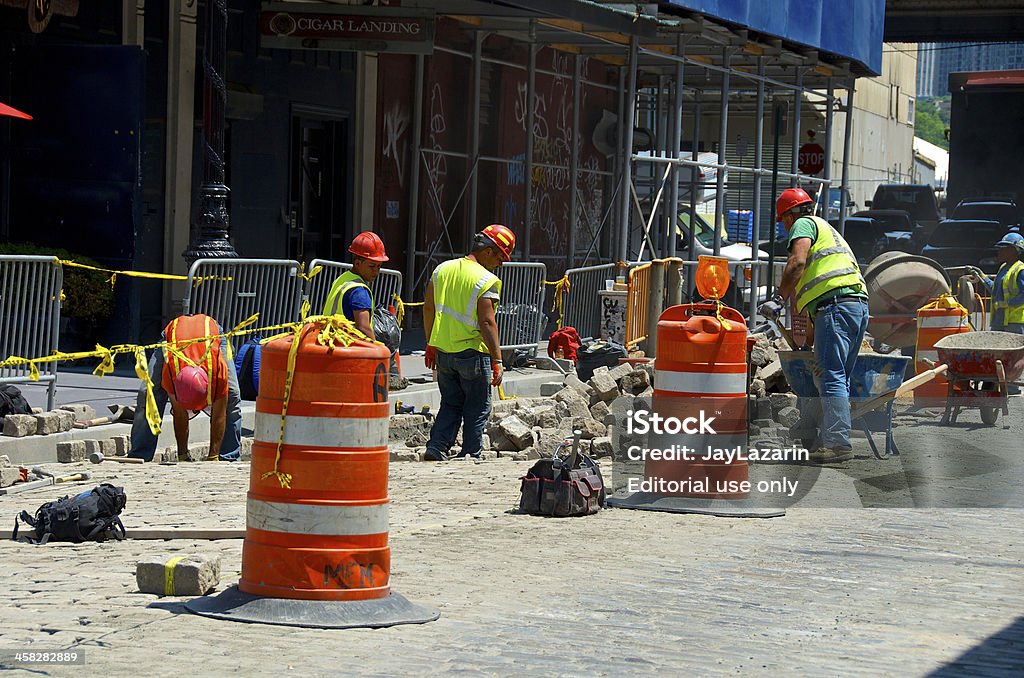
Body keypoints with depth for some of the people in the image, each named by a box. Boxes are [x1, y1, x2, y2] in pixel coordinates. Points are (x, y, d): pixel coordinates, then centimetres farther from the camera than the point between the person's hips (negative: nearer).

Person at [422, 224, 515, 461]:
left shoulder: (443, 269, 5)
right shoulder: (487, 281, -15)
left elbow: (428, 308, 10)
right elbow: (487, 322, -20)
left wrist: (431, 344, 20)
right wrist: (497, 360, -17)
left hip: (443, 351, 6)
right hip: (474, 353, -6)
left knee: (450, 404, 18)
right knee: (477, 409, 9)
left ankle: (436, 448, 7)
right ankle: (470, 456, 11)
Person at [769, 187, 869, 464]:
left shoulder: (804, 224, 7)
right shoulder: (829, 230, 36)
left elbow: (798, 262, -12)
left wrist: (781, 297, 1)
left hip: (835, 306, -10)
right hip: (859, 305, 10)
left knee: (832, 377, -14)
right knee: (840, 378, 10)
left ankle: (837, 443, -21)